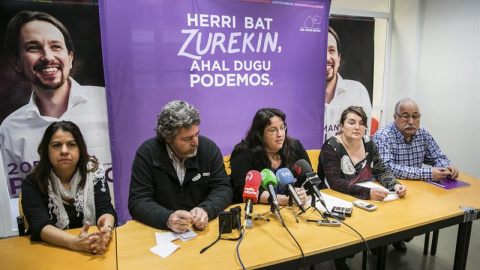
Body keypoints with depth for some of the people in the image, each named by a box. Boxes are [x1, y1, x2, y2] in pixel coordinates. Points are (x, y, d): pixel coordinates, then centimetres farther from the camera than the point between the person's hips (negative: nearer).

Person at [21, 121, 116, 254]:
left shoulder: (94, 171, -3)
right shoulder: (32, 182, -6)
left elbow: (105, 209, -11)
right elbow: (39, 226, -17)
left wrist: (106, 229, -32)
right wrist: (75, 242, -33)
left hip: (92, 250, 1)